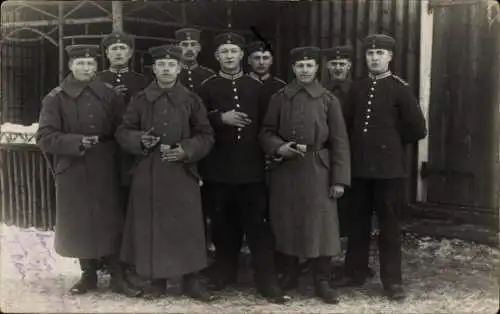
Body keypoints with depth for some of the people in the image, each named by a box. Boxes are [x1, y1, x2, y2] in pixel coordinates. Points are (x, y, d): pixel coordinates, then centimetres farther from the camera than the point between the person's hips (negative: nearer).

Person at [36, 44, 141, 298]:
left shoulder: (108, 94, 2)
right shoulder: (55, 99, -2)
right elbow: (45, 138, -9)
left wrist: (103, 145, -7)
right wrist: (76, 142, -20)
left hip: (104, 172, 0)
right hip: (72, 173, 0)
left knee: (111, 222, 4)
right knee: (78, 225, 8)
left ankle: (117, 276, 14)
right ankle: (88, 274, 24)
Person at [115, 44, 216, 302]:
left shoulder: (191, 99, 3)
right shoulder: (140, 99, 4)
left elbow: (206, 135, 5)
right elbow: (123, 131, 8)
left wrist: (186, 150, -12)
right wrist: (139, 139, -13)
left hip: (182, 173, 0)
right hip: (148, 174, 1)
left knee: (187, 227, 2)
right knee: (151, 227, 6)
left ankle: (191, 280, 16)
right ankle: (156, 279, 21)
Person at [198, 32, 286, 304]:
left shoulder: (256, 87, 10)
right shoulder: (206, 87, 7)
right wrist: (220, 118, -14)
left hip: (251, 166, 0)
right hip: (218, 168, 0)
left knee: (258, 223, -1)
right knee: (223, 222, 9)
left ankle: (266, 281, 5)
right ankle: (224, 272, 26)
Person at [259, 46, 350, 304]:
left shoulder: (329, 100, 1)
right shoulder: (279, 98, 5)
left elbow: (339, 142, -1)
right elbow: (266, 132, 7)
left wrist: (339, 179, -5)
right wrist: (279, 148, -14)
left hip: (317, 171, -1)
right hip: (285, 170, 2)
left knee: (320, 225, 0)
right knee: (286, 223, 9)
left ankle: (322, 282, 12)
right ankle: (290, 274, 26)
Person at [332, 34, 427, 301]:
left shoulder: (400, 89, -3)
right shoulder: (356, 88, 9)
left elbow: (418, 129, -4)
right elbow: (347, 125, 13)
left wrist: (394, 141, 4)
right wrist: (358, 146, 3)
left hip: (389, 167, -4)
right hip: (359, 167, 4)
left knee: (389, 223, 4)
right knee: (358, 222, 12)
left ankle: (392, 280, 14)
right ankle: (354, 272, 25)